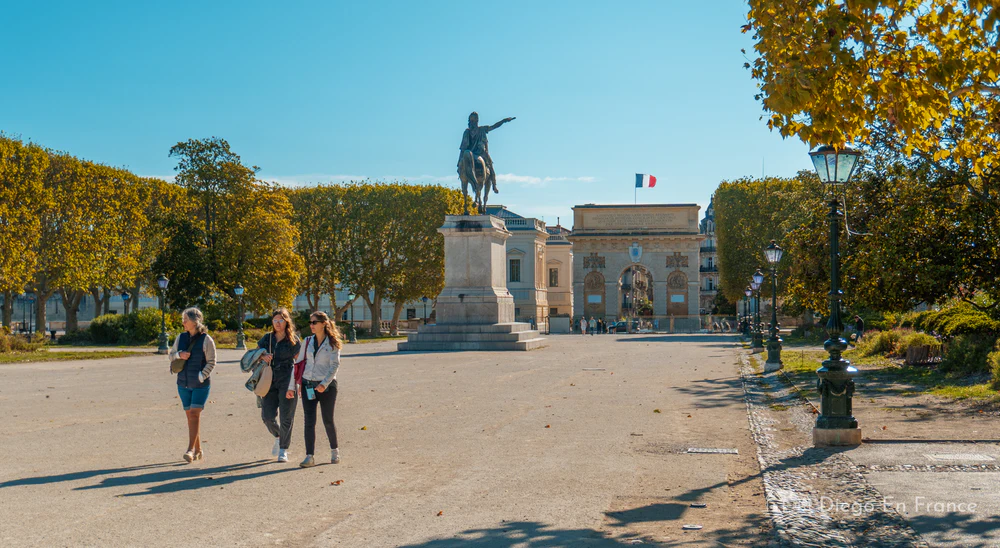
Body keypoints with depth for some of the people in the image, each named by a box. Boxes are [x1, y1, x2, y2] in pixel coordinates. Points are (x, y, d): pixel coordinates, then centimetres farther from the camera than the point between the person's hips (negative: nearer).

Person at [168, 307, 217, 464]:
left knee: (195, 414, -13)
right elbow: (171, 355, 16)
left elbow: (211, 362, -7)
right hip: (183, 384, 5)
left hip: (201, 384, -5)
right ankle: (198, 450, 16)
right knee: (189, 415, 8)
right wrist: (179, 354, -7)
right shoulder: (181, 337, 7)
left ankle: (190, 449, -14)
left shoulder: (206, 339, -8)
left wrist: (201, 377, -16)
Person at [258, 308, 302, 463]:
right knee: (267, 416, 0)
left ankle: (283, 450, 9)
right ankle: (278, 437, 30)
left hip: (287, 381, -3)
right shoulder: (267, 338, 10)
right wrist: (262, 357, -8)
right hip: (270, 380, 3)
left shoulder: (293, 340, 2)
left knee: (286, 417, -3)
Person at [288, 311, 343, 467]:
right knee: (309, 421, -5)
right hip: (308, 385, 3)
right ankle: (310, 457, -4)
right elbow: (298, 363, 11)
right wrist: (292, 387, 7)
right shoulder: (307, 342, 9)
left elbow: (335, 365, -11)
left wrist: (324, 383, -24)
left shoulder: (332, 343, -3)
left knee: (328, 421, 6)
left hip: (327, 386, -3)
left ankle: (335, 451, 26)